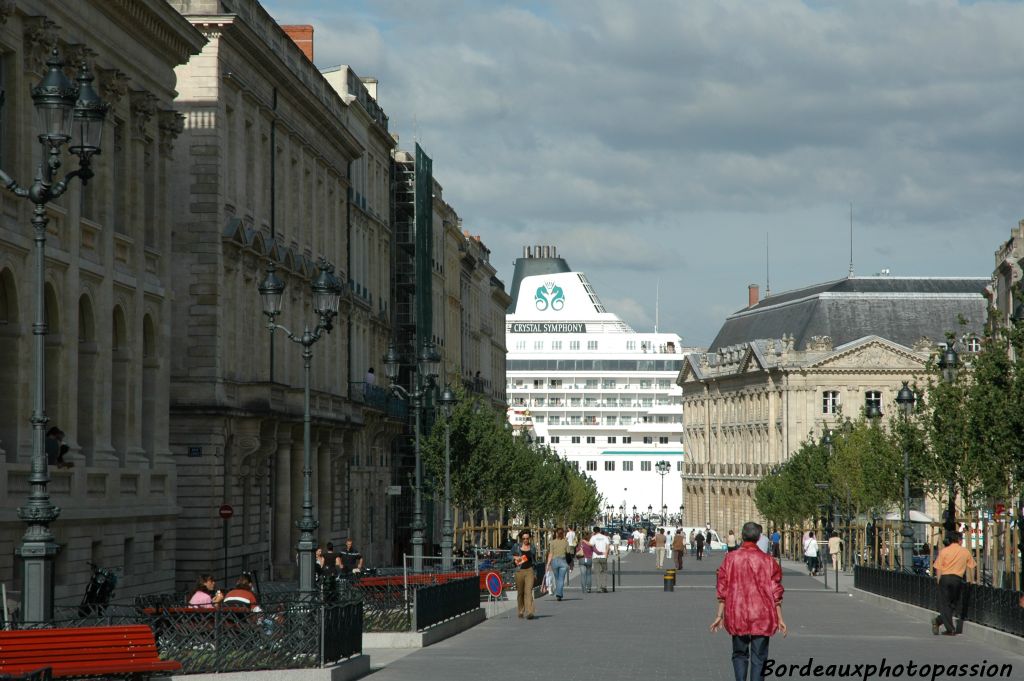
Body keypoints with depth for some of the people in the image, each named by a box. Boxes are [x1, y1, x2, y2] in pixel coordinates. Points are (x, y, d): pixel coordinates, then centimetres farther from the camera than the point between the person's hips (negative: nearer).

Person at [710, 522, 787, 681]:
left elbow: (722, 590, 0)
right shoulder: (767, 560, -4)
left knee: (739, 654, 15)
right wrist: (780, 619, 4)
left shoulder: (730, 558, -3)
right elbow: (776, 592, -2)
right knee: (758, 657, 5)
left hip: (737, 615, 1)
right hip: (762, 617, -1)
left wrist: (720, 615, 7)